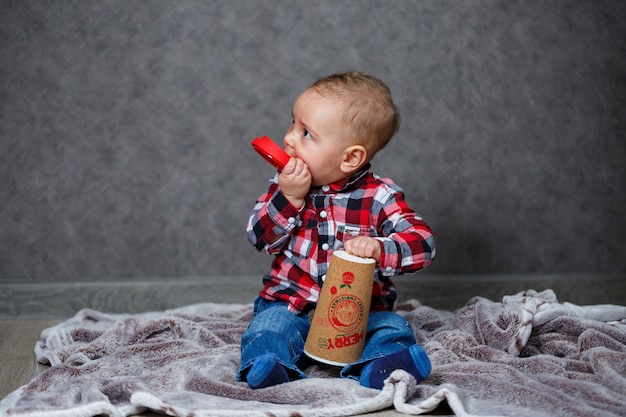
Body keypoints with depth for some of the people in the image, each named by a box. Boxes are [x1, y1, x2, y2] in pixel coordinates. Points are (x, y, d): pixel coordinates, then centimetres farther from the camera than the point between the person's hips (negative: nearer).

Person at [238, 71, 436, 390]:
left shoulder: (380, 196, -8)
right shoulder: (286, 184, 1)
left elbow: (422, 242, -16)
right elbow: (258, 237, -3)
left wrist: (379, 247, -36)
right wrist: (289, 198, -19)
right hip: (291, 306, 2)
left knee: (392, 328, -24)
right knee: (268, 327, -24)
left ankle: (375, 369, -47)